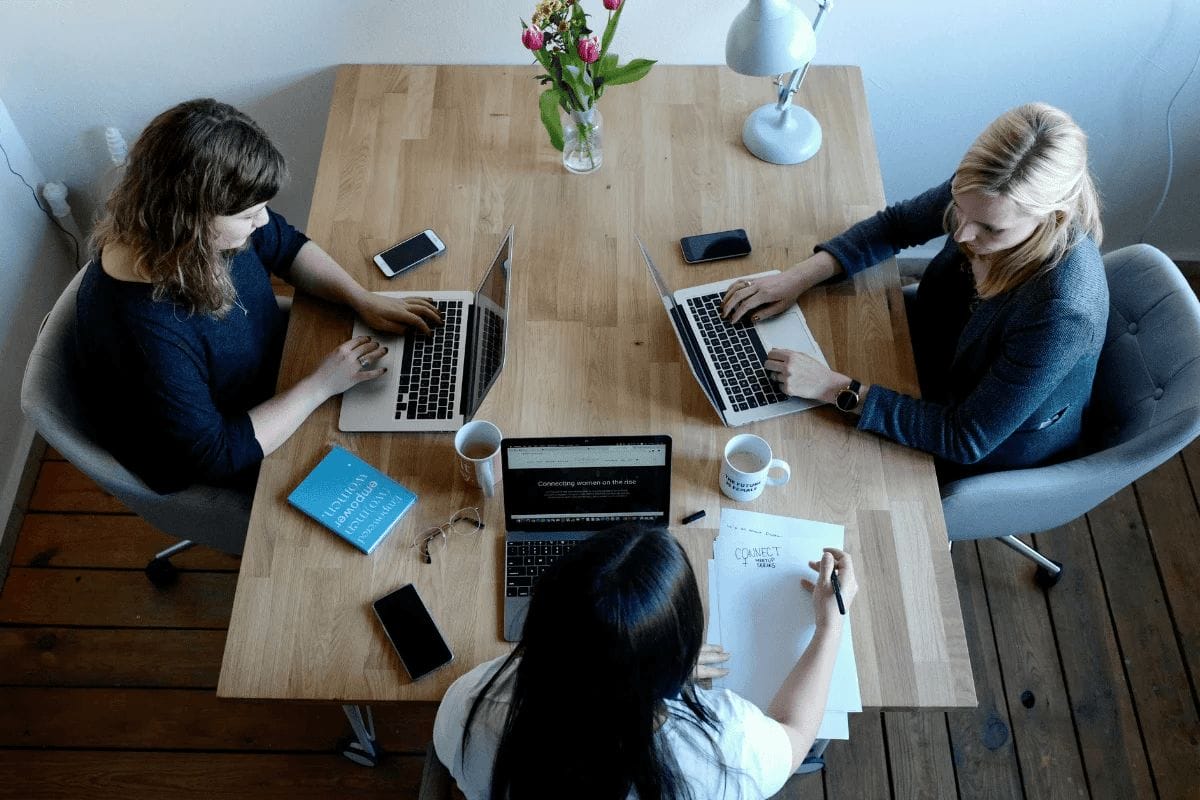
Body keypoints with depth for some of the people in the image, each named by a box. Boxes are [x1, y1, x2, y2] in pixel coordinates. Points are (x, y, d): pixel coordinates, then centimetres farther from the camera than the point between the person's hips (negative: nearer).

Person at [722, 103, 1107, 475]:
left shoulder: (1061, 312, -42)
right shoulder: (985, 193, -25)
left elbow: (965, 440, -33)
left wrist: (837, 389, -37)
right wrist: (799, 276, -18)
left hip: (1002, 445, -5)